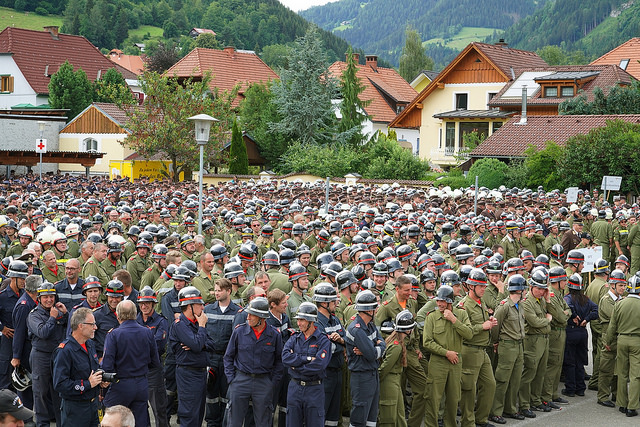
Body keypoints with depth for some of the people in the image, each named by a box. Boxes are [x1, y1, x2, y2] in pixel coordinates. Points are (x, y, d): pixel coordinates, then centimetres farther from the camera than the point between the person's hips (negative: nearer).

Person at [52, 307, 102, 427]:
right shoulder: (64, 351, -19)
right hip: (74, 409, -8)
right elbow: (59, 385, -25)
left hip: (93, 404, 8)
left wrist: (101, 379, 3)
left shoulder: (90, 344, 9)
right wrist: (87, 384, -19)